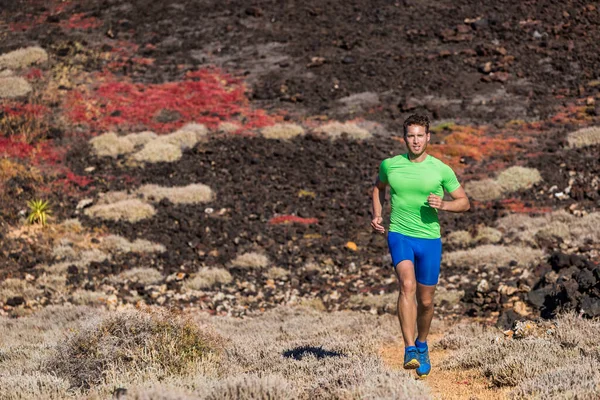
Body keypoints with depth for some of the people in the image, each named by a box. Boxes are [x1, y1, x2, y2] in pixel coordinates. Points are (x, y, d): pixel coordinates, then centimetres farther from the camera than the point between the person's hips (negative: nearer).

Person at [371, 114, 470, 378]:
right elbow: (379, 187, 23)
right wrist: (377, 215, 8)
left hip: (429, 239, 1)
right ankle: (409, 350, -30)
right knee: (407, 285, -27)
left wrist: (442, 204, -16)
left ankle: (422, 346, 38)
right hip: (399, 236, -1)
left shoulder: (441, 170, -3)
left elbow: (464, 202, 4)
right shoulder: (390, 165, 1)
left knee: (425, 301, 9)